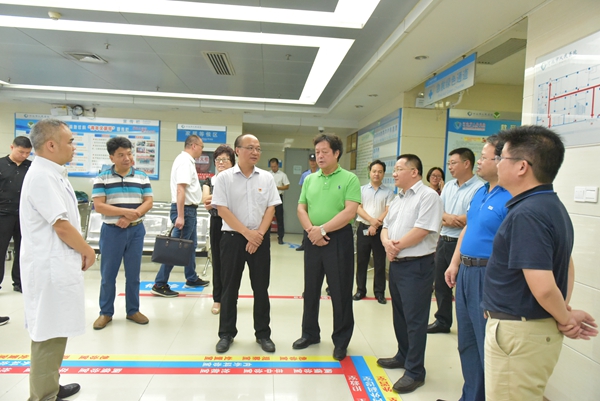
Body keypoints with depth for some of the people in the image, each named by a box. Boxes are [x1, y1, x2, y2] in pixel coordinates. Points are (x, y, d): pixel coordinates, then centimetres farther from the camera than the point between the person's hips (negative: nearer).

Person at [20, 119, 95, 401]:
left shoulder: (52, 174, 11)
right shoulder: (42, 176, -20)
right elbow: (62, 227, -22)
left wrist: (80, 250, 9)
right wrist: (87, 251, -7)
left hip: (57, 264, 10)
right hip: (50, 267, -10)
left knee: (53, 332, 19)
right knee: (48, 335, 1)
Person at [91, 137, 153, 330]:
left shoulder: (142, 176, 4)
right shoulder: (102, 178, -2)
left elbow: (148, 202, 0)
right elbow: (98, 206, -10)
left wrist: (131, 217, -15)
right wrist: (126, 211, -18)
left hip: (136, 230, 2)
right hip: (111, 230, -2)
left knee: (133, 273, 10)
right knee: (108, 274, 7)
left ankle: (133, 310, 23)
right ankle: (106, 312, 21)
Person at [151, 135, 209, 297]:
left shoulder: (187, 160, 14)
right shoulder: (185, 161, -16)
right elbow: (180, 189, -25)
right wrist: (180, 216, -29)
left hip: (190, 210, 11)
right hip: (185, 209, -11)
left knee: (191, 245, 18)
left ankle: (192, 279, 31)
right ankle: (160, 284, 1)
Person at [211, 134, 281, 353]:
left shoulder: (267, 178, 4)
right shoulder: (224, 177, -3)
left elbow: (270, 208, 2)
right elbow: (222, 210, -9)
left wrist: (259, 233, -10)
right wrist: (247, 233, -14)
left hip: (260, 238, 2)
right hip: (233, 237, -2)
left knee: (261, 288, 8)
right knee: (229, 288, 8)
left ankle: (263, 333, 22)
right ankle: (226, 333, 23)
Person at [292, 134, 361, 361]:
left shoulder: (349, 179, -6)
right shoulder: (310, 179, 10)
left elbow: (350, 212, -15)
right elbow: (301, 208, 7)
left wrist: (322, 229, -16)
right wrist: (310, 229, -10)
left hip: (339, 240, -5)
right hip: (312, 240, 5)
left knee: (340, 292, 4)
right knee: (311, 289, 14)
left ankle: (341, 340, 19)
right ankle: (310, 333, 31)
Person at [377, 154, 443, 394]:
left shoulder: (428, 196, -13)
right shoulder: (398, 199, 16)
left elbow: (421, 231, -21)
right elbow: (386, 226, 14)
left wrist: (397, 247, -10)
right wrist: (387, 243, -8)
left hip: (417, 266, -9)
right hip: (396, 264, 9)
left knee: (414, 319, -1)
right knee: (400, 315, 19)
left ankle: (415, 372, 10)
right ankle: (403, 356, 35)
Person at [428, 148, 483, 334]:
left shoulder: (479, 188, -14)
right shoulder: (448, 186, 12)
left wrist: (446, 220, -7)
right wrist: (447, 217, -16)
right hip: (443, 241, 8)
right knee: (440, 283, 16)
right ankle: (442, 321, 31)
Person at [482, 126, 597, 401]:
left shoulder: (526, 214, -25)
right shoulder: (552, 205, 8)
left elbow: (543, 286, -29)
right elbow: (565, 264, 18)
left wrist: (565, 319, -10)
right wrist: (566, 312, 11)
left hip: (518, 333, -10)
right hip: (541, 329, 10)